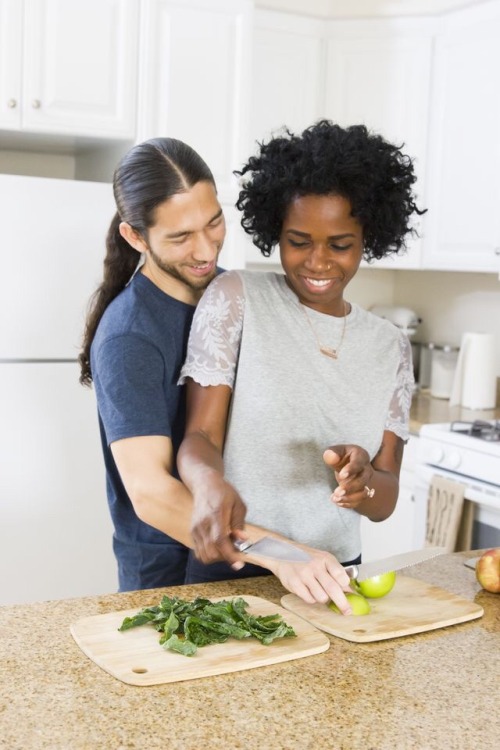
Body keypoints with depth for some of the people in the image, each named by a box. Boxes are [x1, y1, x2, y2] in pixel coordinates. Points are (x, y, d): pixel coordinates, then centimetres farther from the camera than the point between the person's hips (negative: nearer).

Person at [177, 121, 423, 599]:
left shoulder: (390, 346, 6)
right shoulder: (235, 298, -4)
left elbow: (384, 501, 2)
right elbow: (200, 435, -9)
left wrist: (363, 478, -21)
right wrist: (210, 482, -31)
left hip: (334, 574, 3)